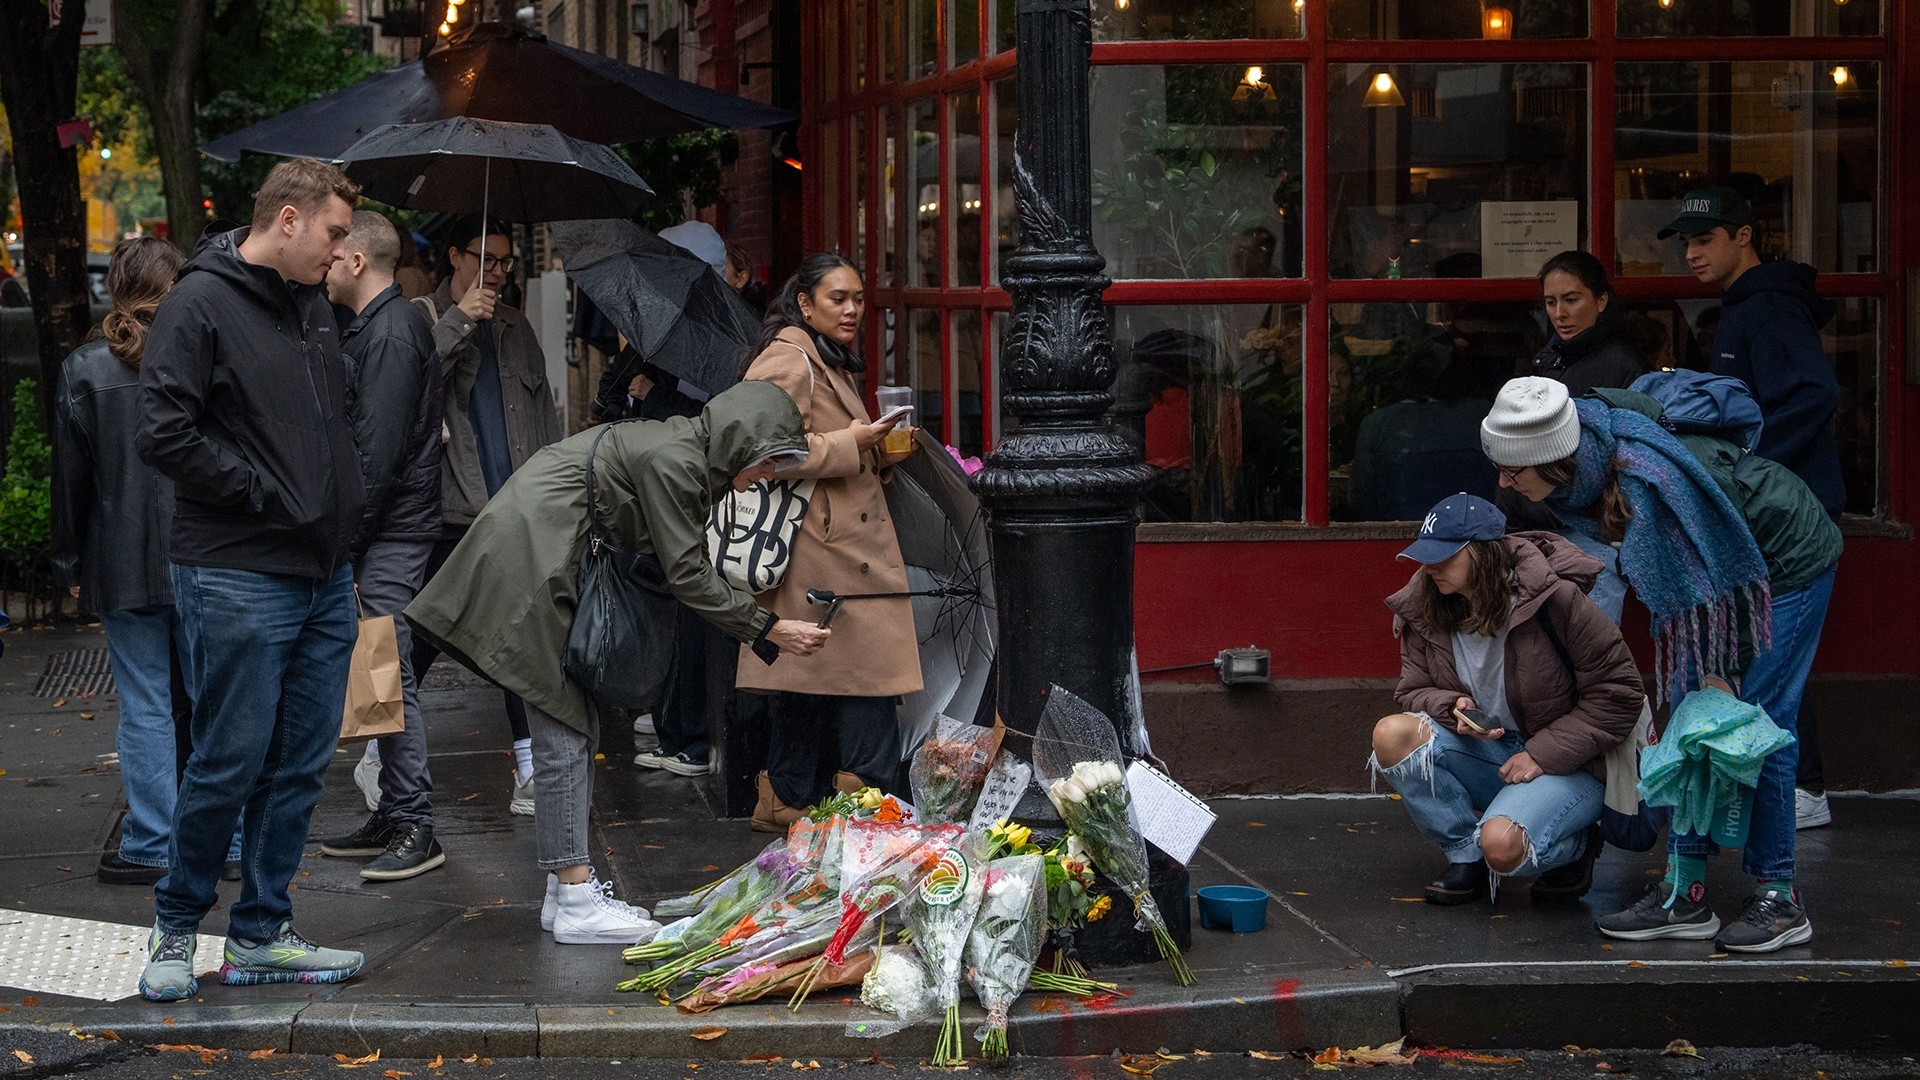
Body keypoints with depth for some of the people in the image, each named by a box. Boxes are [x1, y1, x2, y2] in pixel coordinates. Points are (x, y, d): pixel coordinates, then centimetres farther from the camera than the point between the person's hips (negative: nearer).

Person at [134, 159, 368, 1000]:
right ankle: (176, 926, 14)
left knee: (301, 763, 9)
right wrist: (269, 497, -14)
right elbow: (165, 438, -17)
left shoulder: (312, 306, 15)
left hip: (323, 576, 8)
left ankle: (261, 933, 17)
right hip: (239, 578, -8)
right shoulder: (201, 304, -10)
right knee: (229, 763, -3)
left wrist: (343, 513, 8)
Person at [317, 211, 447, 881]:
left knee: (392, 674, -9)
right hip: (382, 530, 10)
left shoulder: (390, 332, -14)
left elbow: (379, 449, -19)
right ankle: (393, 815, 17)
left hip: (392, 531, -10)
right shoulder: (367, 325, 18)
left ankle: (415, 827, -7)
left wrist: (345, 540, -17)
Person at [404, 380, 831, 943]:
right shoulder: (672, 459, -18)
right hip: (530, 561, -11)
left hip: (556, 568, 11)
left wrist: (762, 632, 10)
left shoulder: (682, 449, 13)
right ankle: (574, 902, -9)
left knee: (578, 727, 11)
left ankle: (568, 887, 14)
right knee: (563, 733, -10)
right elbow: (688, 576, -16)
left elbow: (687, 567, 15)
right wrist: (768, 630, -10)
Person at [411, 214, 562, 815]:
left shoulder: (516, 329, 19)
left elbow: (542, 412, 21)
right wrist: (458, 322, -19)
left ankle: (531, 769, 5)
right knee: (423, 636, -1)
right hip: (449, 511, -5)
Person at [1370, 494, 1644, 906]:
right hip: (1485, 754, 6)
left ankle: (1575, 847, 3)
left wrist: (1542, 754, -17)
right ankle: (1467, 855, -5)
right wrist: (1452, 708, -18)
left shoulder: (1555, 598, -18)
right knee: (1392, 734, -23)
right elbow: (1413, 690, 7)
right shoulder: (1424, 609, -3)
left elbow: (1618, 694, -13)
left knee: (1502, 845, -34)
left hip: (1563, 765, -6)